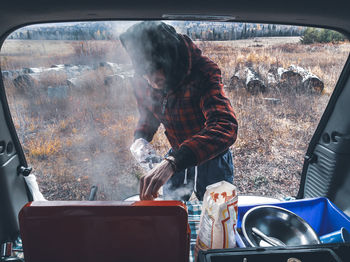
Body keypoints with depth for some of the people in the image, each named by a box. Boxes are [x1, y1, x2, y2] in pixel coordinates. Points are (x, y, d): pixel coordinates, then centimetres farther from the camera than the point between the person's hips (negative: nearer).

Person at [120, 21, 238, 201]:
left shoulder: (202, 72, -32)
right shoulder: (141, 82, -14)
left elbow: (225, 127, -46)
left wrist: (172, 162, -57)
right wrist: (140, 139, -16)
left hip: (211, 158, -4)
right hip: (177, 157, 5)